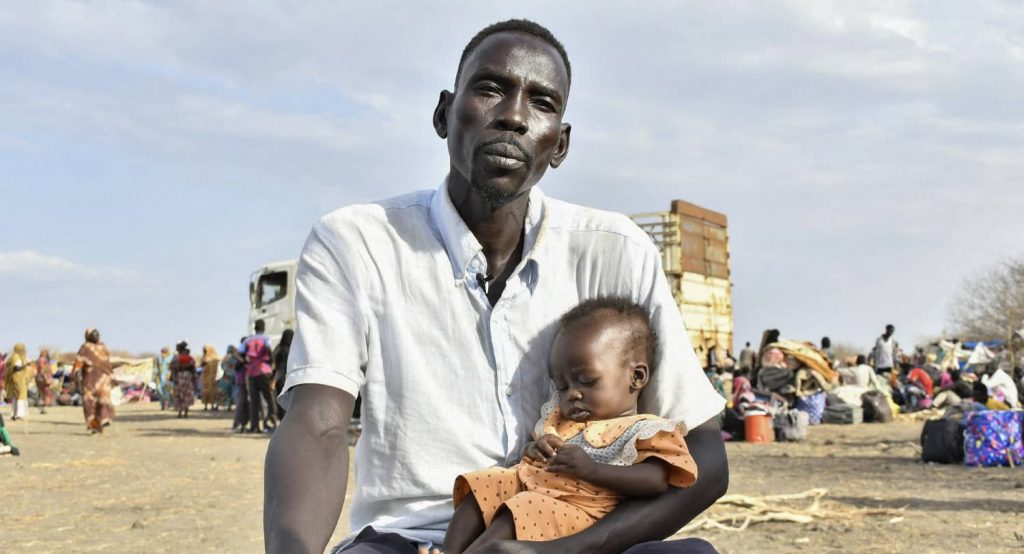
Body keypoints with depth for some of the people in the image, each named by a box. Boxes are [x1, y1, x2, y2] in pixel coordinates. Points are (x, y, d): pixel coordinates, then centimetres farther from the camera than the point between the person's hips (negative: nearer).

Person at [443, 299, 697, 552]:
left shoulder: (644, 431, 0)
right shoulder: (561, 417, 26)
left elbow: (658, 480, -15)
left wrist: (591, 470, -24)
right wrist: (534, 449, 7)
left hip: (572, 505, -9)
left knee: (514, 515, -30)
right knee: (479, 488, -9)